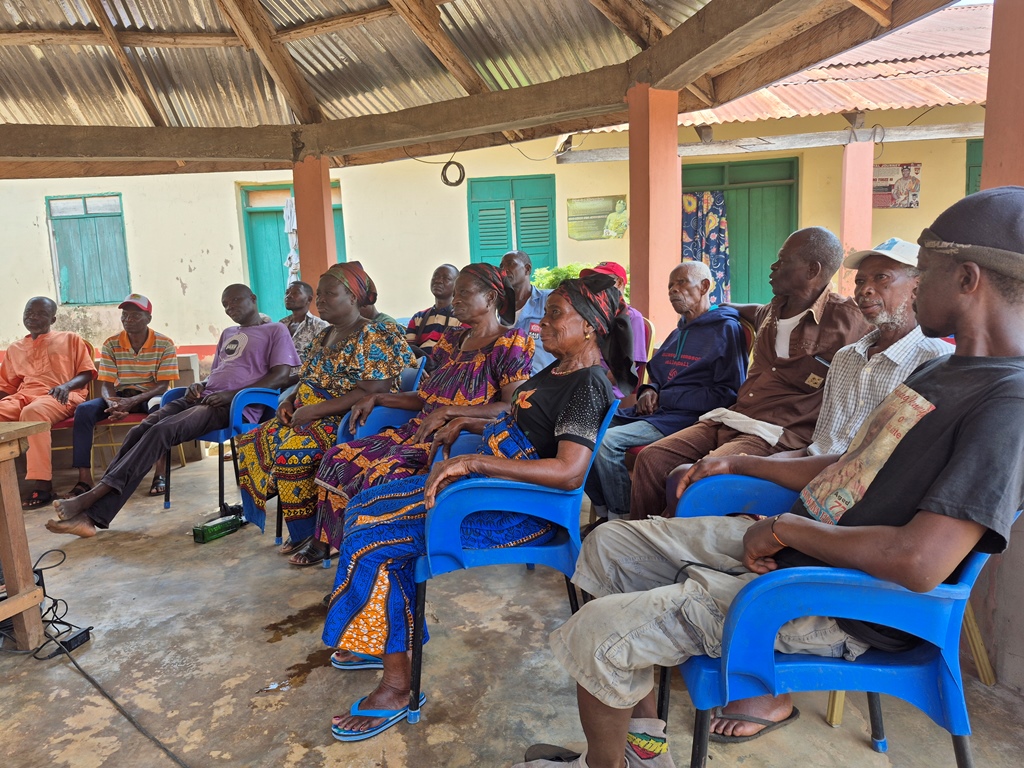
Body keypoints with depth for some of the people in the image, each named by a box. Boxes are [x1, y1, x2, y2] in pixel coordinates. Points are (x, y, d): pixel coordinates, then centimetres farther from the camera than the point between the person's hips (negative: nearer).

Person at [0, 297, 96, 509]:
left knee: (32, 412, -40)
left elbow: (87, 372, 8)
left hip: (59, 396, -4)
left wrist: (67, 385, -13)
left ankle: (41, 485, -42)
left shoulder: (70, 339, 17)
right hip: (23, 396, 5)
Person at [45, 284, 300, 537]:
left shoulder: (276, 331, 6)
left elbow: (281, 376, -7)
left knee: (162, 431, -29)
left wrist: (230, 395, -16)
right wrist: (200, 385, 10)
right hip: (203, 398, 7)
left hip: (231, 405, -7)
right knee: (140, 431, -18)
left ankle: (93, 495, -31)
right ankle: (92, 515, -26)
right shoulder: (228, 334, 31)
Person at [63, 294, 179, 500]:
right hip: (121, 396, 3)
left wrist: (133, 401, -30)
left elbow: (163, 385, -14)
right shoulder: (111, 345, -2)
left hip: (150, 395, -3)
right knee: (84, 410, -24)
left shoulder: (165, 344, -9)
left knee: (159, 408, -39)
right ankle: (84, 478, -25)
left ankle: (159, 473, -33)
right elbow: (106, 385, -5)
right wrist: (112, 403, -30)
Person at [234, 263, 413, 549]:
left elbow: (371, 393, -21)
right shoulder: (322, 337, 17)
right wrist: (288, 402, 2)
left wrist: (314, 410, -22)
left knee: (293, 451, -31)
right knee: (251, 442, 0)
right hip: (308, 416, 10)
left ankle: (312, 532, -10)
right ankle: (298, 530, 6)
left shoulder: (373, 336, -11)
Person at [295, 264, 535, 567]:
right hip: (421, 429, 8)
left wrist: (448, 412, -20)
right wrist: (377, 398, 12)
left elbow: (514, 407, -16)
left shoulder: (510, 343, -4)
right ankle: (324, 541, 8)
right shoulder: (453, 339, 19)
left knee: (382, 473, -30)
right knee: (339, 457, -4)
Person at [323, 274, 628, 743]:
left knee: (370, 540, -14)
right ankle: (385, 641, 18)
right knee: (367, 506, 10)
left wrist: (473, 461, -30)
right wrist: (466, 424, 15)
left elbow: (569, 472, -31)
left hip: (520, 509, -10)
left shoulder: (588, 384, -18)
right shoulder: (560, 368, 13)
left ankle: (396, 687, -2)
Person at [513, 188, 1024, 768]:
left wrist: (785, 527, -19)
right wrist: (739, 464, 19)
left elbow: (919, 562, -31)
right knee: (610, 543, 12)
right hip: (782, 542, 10)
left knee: (597, 634, -15)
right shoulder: (940, 372, 13)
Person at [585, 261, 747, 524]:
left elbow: (726, 394, -11)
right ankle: (605, 514, 0)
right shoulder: (679, 332, 23)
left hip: (687, 417, -8)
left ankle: (623, 519, -10)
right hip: (654, 412, 9)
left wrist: (665, 398, -11)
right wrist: (649, 391, 4)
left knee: (607, 441, -26)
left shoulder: (726, 329, -4)